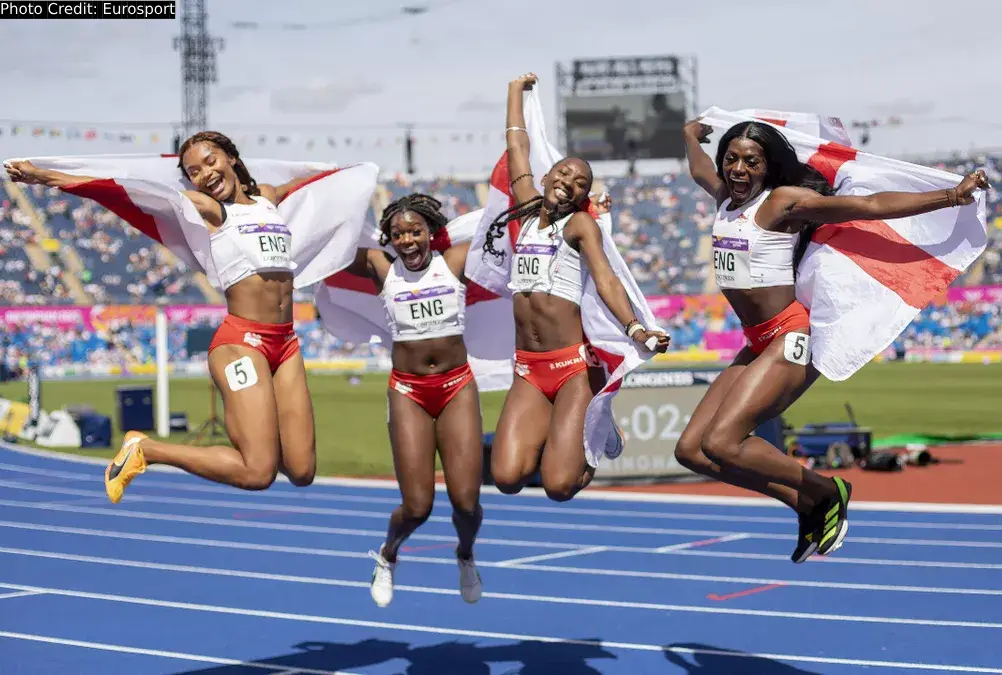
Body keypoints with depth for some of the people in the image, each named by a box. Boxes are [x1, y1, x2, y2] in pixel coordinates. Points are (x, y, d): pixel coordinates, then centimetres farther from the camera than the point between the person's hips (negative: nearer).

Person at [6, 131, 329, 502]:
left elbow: (297, 183, 42)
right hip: (241, 342, -6)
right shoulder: (205, 207, 3)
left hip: (286, 343, 6)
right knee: (257, 473, -15)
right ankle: (144, 450, 3)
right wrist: (44, 176, -5)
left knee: (301, 472, -5)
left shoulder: (266, 196, 19)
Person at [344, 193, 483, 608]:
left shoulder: (455, 262, 0)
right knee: (417, 506, -6)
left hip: (458, 387, 1)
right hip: (408, 391, 0)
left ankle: (465, 556, 30)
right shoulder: (382, 270, 0)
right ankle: (388, 556, 29)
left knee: (466, 501, -6)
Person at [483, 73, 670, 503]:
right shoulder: (527, 213, 14)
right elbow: (518, 146, 21)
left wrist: (634, 329, -32)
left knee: (559, 486, -16)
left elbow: (606, 280, -14)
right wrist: (516, 89, 33)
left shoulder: (581, 224, 1)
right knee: (507, 477, -15)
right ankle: (550, 436, 19)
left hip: (574, 367, -4)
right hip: (529, 372, 4)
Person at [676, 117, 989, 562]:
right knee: (690, 451, 1)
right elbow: (699, 170, 37)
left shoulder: (784, 201, -10)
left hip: (791, 339, -9)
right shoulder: (725, 196, 11)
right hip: (758, 344, 9)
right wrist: (692, 134, 54)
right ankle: (808, 506, 10)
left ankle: (826, 492, 0)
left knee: (721, 444, -22)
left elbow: (872, 206, -14)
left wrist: (950, 196, -19)